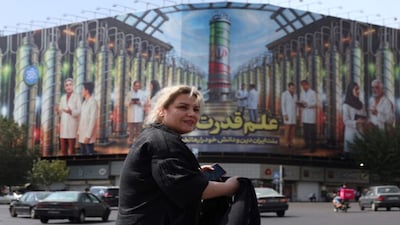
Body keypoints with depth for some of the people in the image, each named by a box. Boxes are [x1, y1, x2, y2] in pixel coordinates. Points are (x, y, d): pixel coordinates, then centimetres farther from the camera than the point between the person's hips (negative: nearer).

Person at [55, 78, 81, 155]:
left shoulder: (77, 97, -4)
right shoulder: (63, 98, 16)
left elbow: (79, 111, -10)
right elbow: (61, 113, 17)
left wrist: (71, 111, -27)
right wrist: (58, 111, -4)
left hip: (72, 125, -6)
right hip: (63, 125, 6)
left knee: (71, 150, -7)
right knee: (63, 150, 6)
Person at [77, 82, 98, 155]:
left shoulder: (93, 102, -14)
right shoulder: (84, 102, 12)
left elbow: (93, 120, -17)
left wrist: (88, 136, -19)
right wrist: (79, 132, 13)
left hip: (88, 136, -8)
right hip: (82, 135, 8)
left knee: (90, 154, -2)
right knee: (83, 154, 12)